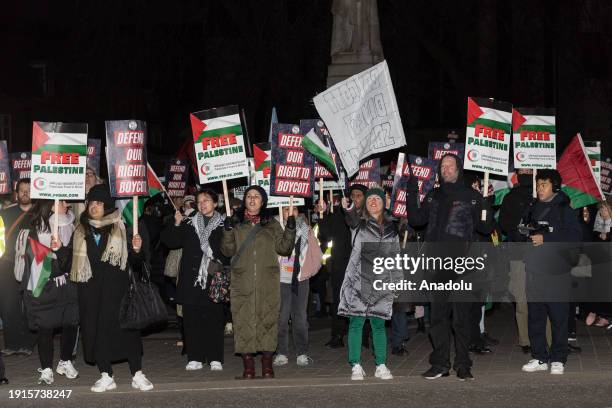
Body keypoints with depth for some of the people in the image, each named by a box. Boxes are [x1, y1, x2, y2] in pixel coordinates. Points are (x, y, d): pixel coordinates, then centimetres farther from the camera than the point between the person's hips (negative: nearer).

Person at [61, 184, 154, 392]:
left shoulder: (120, 228, 4)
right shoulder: (80, 231, 11)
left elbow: (135, 261, 3)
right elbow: (70, 256, 8)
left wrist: (137, 249, -17)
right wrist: (58, 250, -9)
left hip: (116, 286, -3)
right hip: (90, 288, 3)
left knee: (126, 326, -4)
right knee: (95, 328, 2)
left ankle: (138, 375, 2)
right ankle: (106, 376, 10)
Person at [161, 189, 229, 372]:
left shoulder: (223, 224, 4)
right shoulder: (189, 223, 12)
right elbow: (170, 241, 7)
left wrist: (221, 263, -14)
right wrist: (176, 225, -6)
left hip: (214, 279, -2)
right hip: (191, 279, 2)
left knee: (214, 319, -1)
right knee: (191, 319, 3)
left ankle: (215, 358, 7)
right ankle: (195, 358, 10)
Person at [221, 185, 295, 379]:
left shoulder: (272, 224, 13)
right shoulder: (236, 223, 12)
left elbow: (284, 248, 10)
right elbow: (228, 251, 5)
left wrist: (290, 229, -5)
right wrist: (228, 231, -11)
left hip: (268, 283, 0)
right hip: (242, 282, 0)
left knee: (268, 318, -2)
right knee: (243, 320, -4)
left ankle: (267, 365, 4)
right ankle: (248, 365, 0)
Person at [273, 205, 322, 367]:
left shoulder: (305, 229, 9)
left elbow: (316, 254, 11)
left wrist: (310, 270, 5)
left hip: (300, 280, 2)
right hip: (281, 279, -2)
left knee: (300, 317, 3)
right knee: (281, 316, -4)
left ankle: (302, 354, 8)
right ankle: (281, 353, 2)